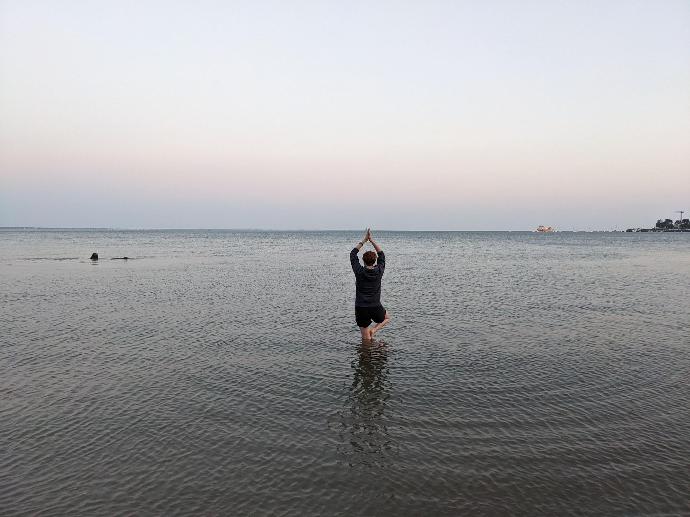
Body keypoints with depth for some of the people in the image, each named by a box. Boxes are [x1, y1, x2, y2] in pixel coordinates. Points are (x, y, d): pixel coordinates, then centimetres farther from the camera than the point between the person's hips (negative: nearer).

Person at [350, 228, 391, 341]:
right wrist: (371, 239, 12)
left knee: (366, 339, 13)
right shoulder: (379, 271, -4)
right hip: (375, 308, 0)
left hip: (360, 309, 0)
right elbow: (381, 254, 11)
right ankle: (374, 330, 6)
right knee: (387, 318, 30)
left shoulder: (359, 271, -8)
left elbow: (353, 254, 6)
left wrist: (364, 240, 11)